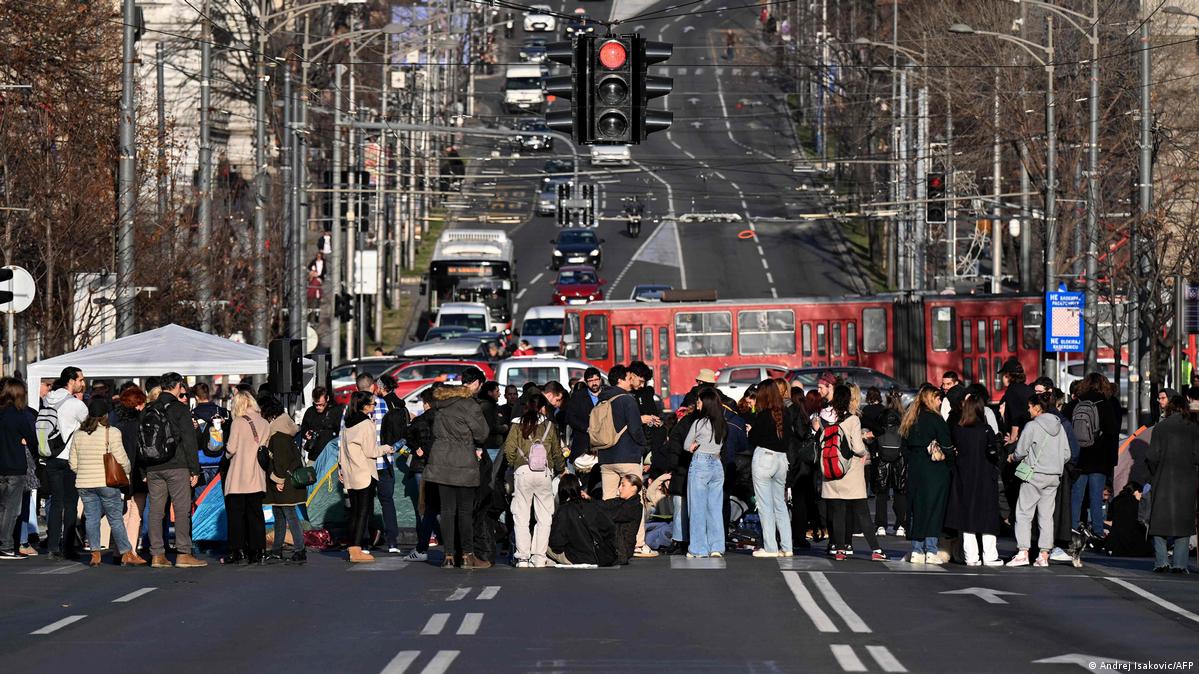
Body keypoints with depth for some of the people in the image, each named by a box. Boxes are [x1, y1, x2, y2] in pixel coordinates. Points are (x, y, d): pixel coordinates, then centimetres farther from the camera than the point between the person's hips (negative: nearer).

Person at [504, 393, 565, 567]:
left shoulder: (518, 426, 4)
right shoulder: (549, 426, 5)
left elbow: (509, 450, -3)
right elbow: (557, 452, 11)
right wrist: (561, 469, 29)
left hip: (522, 472, 0)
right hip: (544, 473, 0)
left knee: (521, 517, 5)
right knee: (544, 517, 7)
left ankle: (522, 558, 1)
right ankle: (539, 558, 1)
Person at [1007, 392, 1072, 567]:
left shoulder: (1032, 426, -11)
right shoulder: (1058, 426, 7)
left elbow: (1021, 451, -8)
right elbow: (1066, 454, 8)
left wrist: (1012, 457, 13)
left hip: (1035, 474, -6)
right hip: (1054, 476, 6)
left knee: (1024, 513, 0)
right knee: (1046, 516, 8)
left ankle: (1023, 553, -7)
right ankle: (1044, 555, 6)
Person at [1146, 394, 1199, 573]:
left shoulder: (1160, 428, -3)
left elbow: (1153, 456, -6)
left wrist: (1154, 474, 9)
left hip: (1163, 480, -1)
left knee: (1159, 521, 7)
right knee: (1183, 522, 6)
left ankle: (1161, 560, -4)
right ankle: (1179, 563, 2)